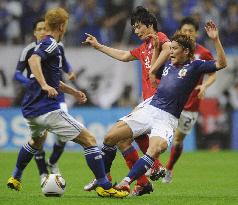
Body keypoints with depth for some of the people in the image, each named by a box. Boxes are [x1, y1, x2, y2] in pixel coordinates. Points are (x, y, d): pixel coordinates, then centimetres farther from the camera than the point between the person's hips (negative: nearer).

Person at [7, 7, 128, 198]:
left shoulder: (44, 45, 18)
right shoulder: (51, 45, -11)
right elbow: (33, 60, -32)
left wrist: (73, 91, 31)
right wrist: (45, 85, -39)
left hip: (30, 109, 10)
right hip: (47, 109, -10)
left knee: (36, 140, 40)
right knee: (89, 140, -9)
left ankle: (15, 179, 47)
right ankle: (104, 186, -12)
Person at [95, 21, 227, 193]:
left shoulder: (194, 66, 1)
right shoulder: (168, 65, 18)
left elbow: (221, 63, -12)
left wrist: (215, 40, -21)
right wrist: (156, 48, 31)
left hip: (167, 119, -6)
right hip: (149, 109, 6)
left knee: (155, 150, -35)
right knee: (110, 137, -4)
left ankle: (126, 182, -39)